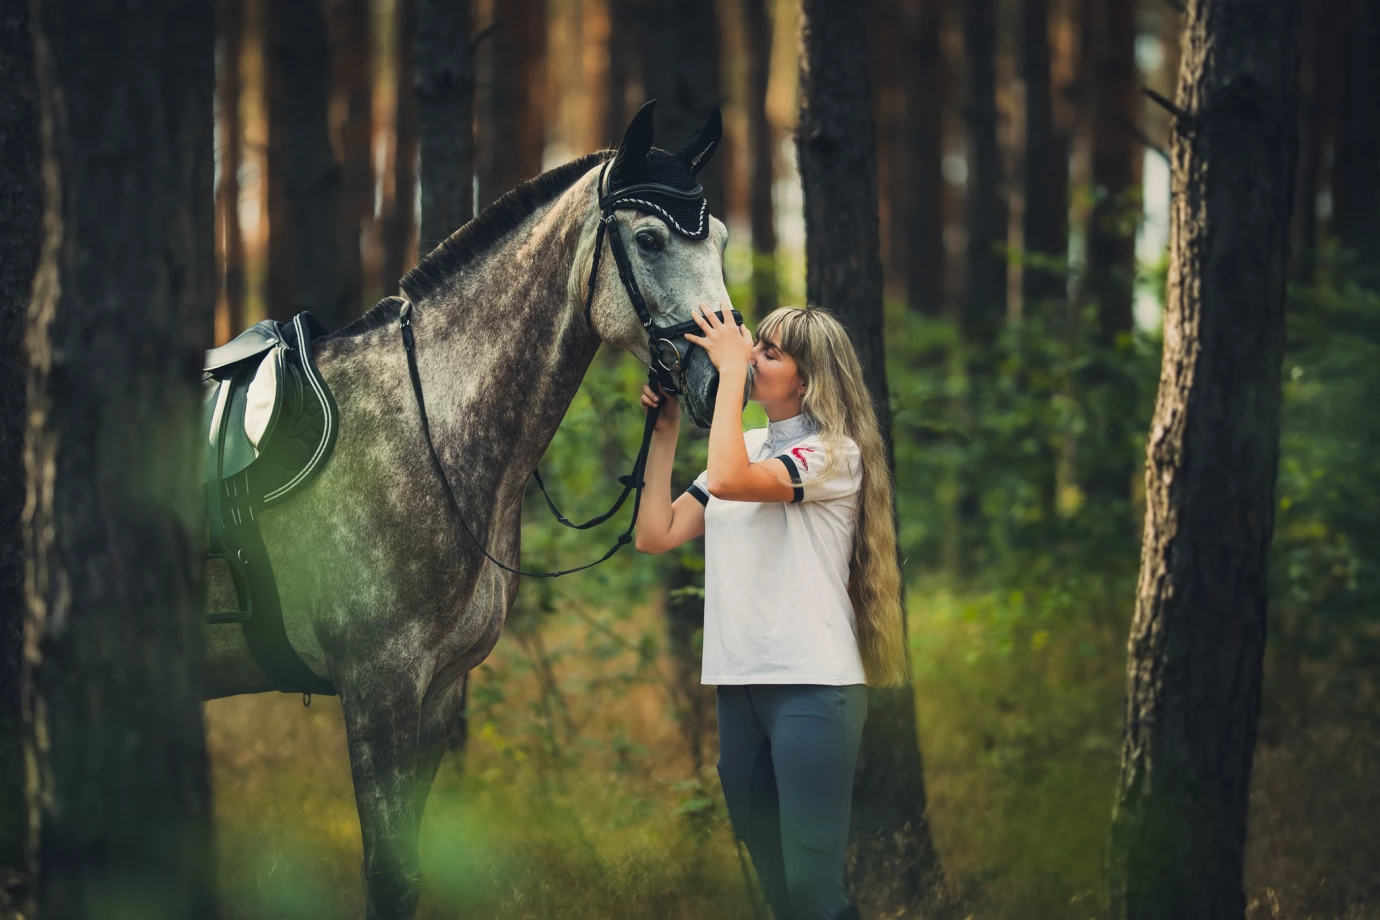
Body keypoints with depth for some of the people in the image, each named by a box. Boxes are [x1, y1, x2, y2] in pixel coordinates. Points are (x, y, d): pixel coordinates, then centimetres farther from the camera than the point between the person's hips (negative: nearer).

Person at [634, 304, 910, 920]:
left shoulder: (833, 452, -6)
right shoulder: (746, 449, 17)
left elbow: (730, 480, -23)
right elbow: (657, 536, 12)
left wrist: (730, 368, -15)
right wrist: (664, 433, 9)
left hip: (811, 684, -7)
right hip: (737, 682, 7)